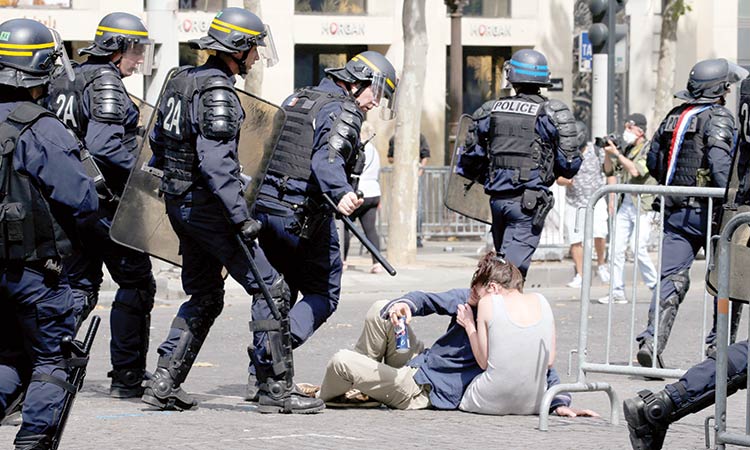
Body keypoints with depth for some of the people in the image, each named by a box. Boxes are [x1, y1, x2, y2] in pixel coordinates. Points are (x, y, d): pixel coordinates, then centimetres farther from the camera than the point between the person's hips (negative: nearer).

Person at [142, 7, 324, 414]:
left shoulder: (181, 80, 10)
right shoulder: (218, 93, -18)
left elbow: (158, 140, 20)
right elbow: (216, 163, -26)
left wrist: (162, 187, 31)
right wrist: (241, 217, -26)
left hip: (179, 202, 10)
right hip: (207, 206, -10)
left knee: (205, 296, 18)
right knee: (271, 289, -4)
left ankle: (164, 383, 13)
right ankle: (276, 388, -3)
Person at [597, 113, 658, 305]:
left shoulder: (648, 150, -6)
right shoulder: (626, 150, 15)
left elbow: (636, 171, -20)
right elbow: (609, 171, 18)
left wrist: (616, 153, -15)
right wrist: (608, 153, 2)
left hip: (643, 205, -7)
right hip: (625, 205, 7)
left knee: (638, 249, -15)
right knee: (616, 249, 0)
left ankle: (656, 287, 0)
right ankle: (617, 292, 4)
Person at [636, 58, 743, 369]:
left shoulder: (673, 117, 13)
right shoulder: (718, 118, -8)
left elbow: (653, 162, 18)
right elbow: (720, 163, -22)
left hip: (673, 211, 6)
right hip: (706, 212, -6)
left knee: (672, 278, 1)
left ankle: (651, 340, -15)